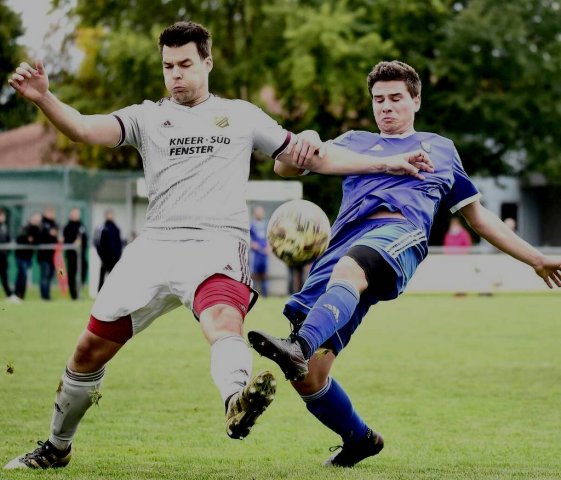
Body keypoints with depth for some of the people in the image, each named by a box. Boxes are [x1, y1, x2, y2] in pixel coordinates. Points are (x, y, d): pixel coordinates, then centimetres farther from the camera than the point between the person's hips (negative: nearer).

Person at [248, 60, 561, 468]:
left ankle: (301, 344, -68)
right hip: (343, 246, 3)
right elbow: (284, 168, 20)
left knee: (347, 270, -42)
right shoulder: (355, 142, 33)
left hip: (400, 232, -3)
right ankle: (359, 437, 14)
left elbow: (478, 215, 40)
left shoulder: (441, 149, 34)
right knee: (307, 377, -12)